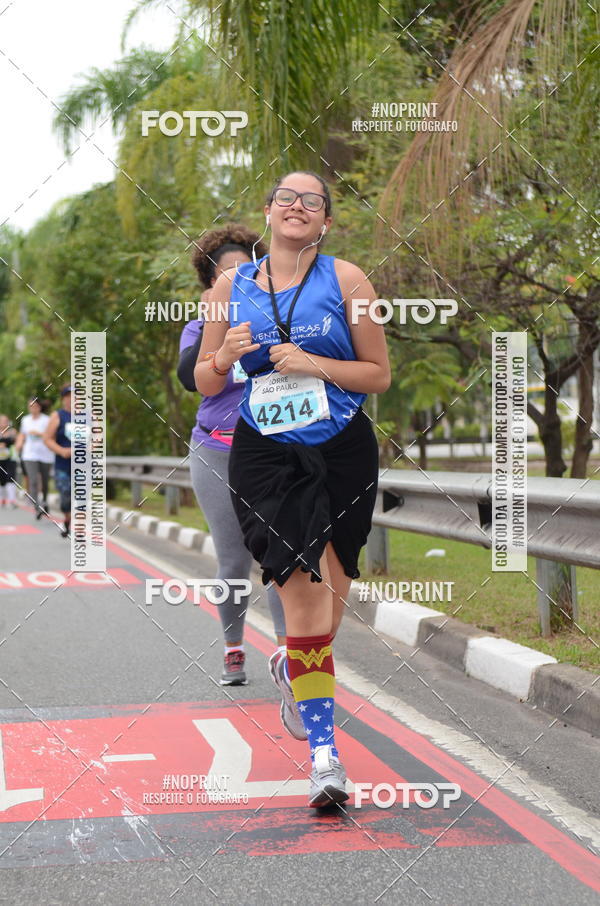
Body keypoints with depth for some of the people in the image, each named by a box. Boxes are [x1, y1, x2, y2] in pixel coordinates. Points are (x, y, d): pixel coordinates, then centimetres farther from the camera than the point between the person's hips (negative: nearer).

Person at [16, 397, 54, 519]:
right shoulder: (25, 420, 10)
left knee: (44, 480, 13)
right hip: (30, 455, 2)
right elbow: (22, 435, 21)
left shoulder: (46, 420, -5)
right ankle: (37, 509, -22)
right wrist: (19, 444, 2)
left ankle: (44, 500, 42)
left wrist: (39, 433, -23)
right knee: (33, 481, -15)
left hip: (45, 455, -2)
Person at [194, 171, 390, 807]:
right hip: (265, 456, 0)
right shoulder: (231, 285, 7)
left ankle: (295, 665, 44)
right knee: (303, 592, -12)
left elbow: (379, 374, 1)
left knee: (330, 590, 9)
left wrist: (314, 364, -14)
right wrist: (225, 356, -10)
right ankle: (324, 754, -9)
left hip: (342, 454, 1)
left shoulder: (345, 279, 1)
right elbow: (204, 382, 12)